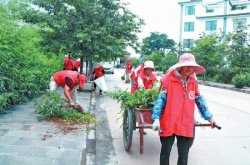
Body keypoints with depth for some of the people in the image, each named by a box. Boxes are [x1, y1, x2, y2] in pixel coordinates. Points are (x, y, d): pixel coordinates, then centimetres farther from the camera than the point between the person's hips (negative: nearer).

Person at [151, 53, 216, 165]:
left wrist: (209, 117, 18)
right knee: (165, 152, 11)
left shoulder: (193, 83, 5)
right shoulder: (169, 80, -8)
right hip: (168, 124, -3)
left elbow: (199, 100, 14)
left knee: (183, 155, 10)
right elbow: (161, 99, -9)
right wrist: (156, 118, -17)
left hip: (186, 126, 3)